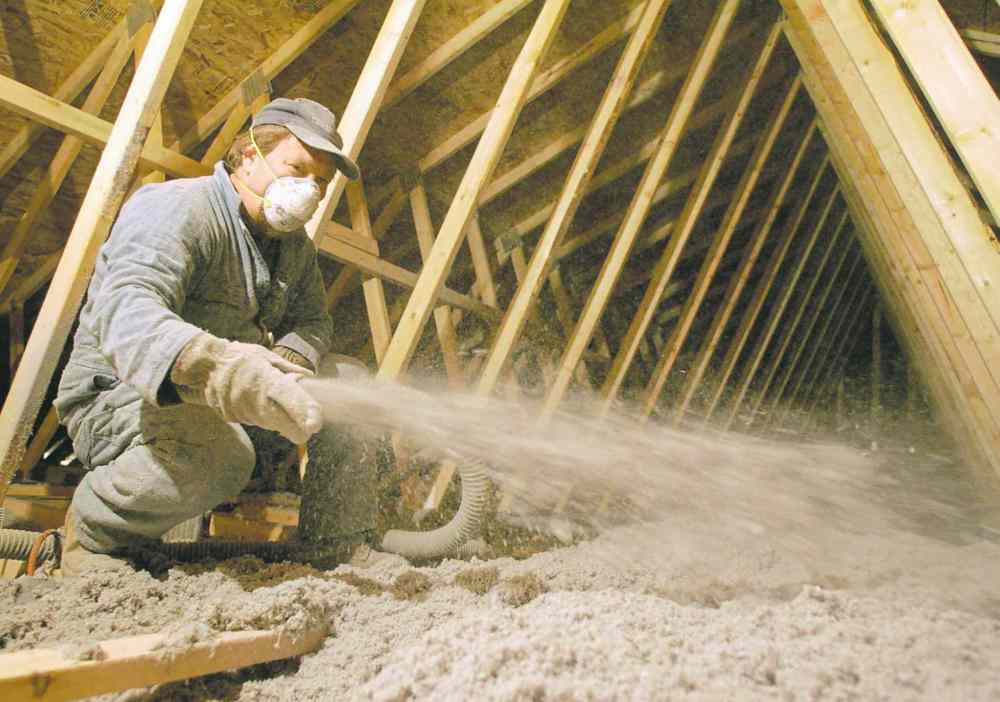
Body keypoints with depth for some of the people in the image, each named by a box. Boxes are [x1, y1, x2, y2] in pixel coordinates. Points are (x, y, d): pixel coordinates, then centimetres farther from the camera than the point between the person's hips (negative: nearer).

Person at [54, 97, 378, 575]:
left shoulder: (294, 245, 6)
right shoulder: (174, 208, -21)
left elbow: (312, 321, 8)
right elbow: (124, 311, -38)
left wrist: (287, 359, -17)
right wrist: (216, 368, -59)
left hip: (224, 399, 7)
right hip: (118, 396, -7)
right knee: (216, 451, -39)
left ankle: (352, 547, 2)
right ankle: (92, 530, -6)